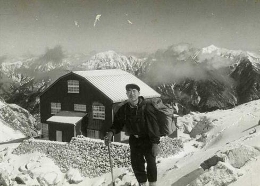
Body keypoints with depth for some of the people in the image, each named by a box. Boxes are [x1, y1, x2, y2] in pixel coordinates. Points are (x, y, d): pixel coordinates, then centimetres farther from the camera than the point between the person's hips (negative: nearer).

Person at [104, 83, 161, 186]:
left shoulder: (147, 107, -19)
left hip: (147, 139, -4)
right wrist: (111, 132, -15)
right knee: (136, 163, 6)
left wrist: (155, 143, -27)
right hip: (134, 139, 5)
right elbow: (118, 123, 6)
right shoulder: (124, 109, -3)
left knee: (151, 162, -5)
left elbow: (153, 125, -22)